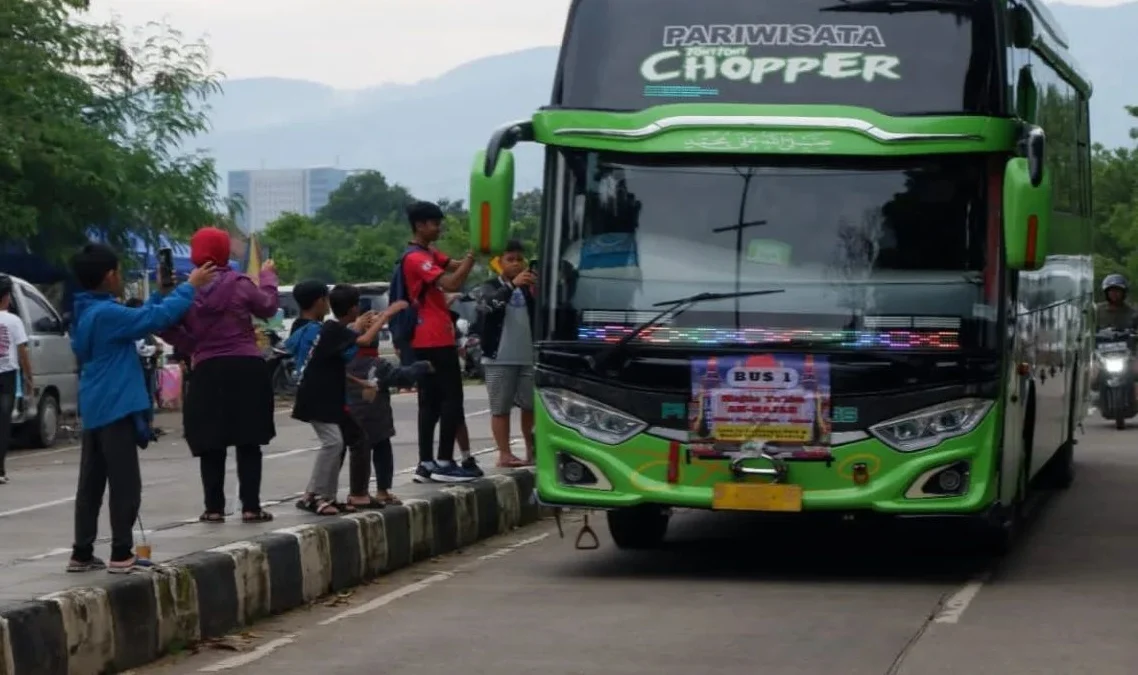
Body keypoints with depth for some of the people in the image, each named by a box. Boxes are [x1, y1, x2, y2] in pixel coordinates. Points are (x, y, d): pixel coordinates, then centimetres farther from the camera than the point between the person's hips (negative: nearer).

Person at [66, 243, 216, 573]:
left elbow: (140, 318, 24)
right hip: (115, 409, -10)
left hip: (96, 410, 10)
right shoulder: (106, 314, -17)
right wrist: (190, 287, -10)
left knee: (91, 484, 11)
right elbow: (156, 317, -20)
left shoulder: (88, 314, 13)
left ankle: (81, 554, 13)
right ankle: (121, 555, -6)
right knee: (125, 484, -5)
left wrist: (167, 294, 24)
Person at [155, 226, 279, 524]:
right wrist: (268, 277, 29)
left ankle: (214, 507, 7)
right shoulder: (239, 283, -5)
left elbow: (168, 329, -2)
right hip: (246, 368, -1)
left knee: (212, 443, 8)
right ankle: (250, 506, 1)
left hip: (208, 371, 1)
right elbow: (267, 307, 11)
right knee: (248, 441, 4)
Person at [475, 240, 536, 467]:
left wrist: (537, 294, -15)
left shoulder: (529, 286, 14)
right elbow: (489, 305, -19)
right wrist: (512, 285, -35)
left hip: (529, 357, 3)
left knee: (532, 405, 3)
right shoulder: (491, 287, 3)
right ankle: (504, 454, 1)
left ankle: (532, 450, 13)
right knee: (501, 408, -1)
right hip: (500, 358, -3)